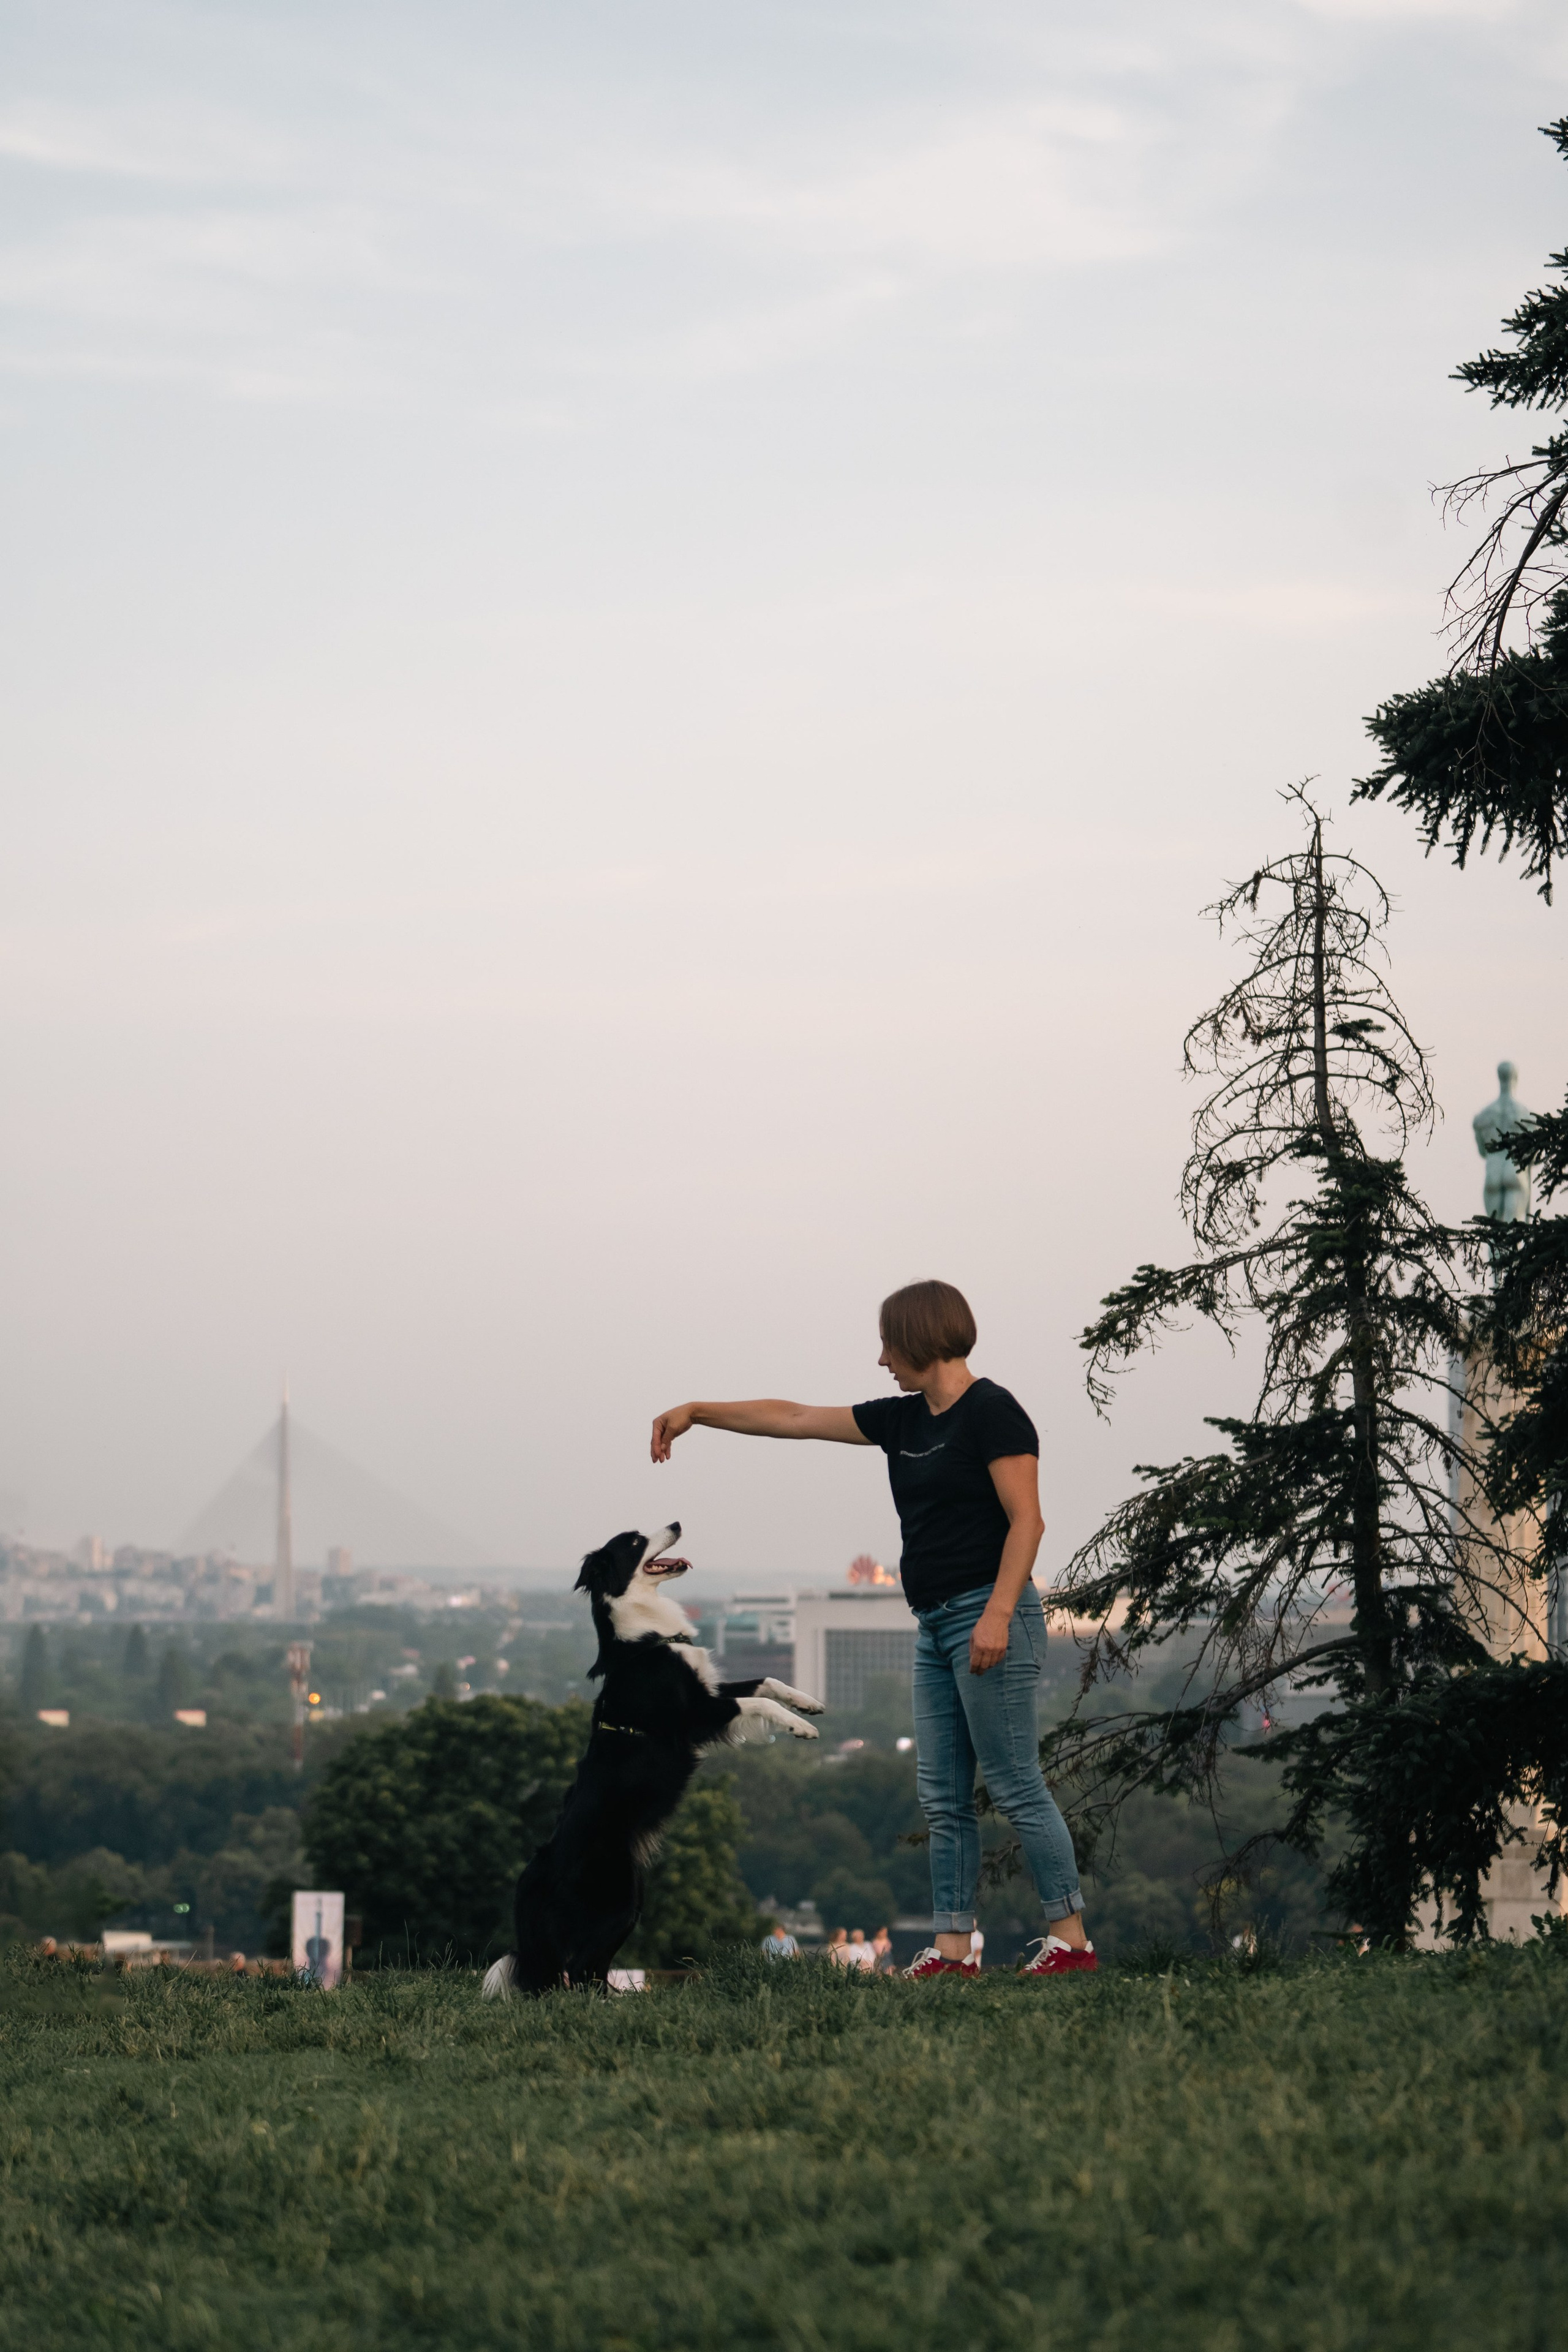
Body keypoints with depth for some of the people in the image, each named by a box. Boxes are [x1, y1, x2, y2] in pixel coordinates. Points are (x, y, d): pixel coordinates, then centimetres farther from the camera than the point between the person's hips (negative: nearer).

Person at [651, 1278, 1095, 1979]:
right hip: (936, 1628, 9)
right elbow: (795, 1418, 21)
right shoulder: (903, 1420, 15)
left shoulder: (992, 1413, -9)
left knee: (1015, 1785, -8)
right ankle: (952, 1947, 6)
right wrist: (698, 1413, 24)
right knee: (943, 1797, 5)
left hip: (988, 1617, -9)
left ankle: (1070, 1936, -5)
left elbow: (1026, 1521, -14)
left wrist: (998, 1613, -22)